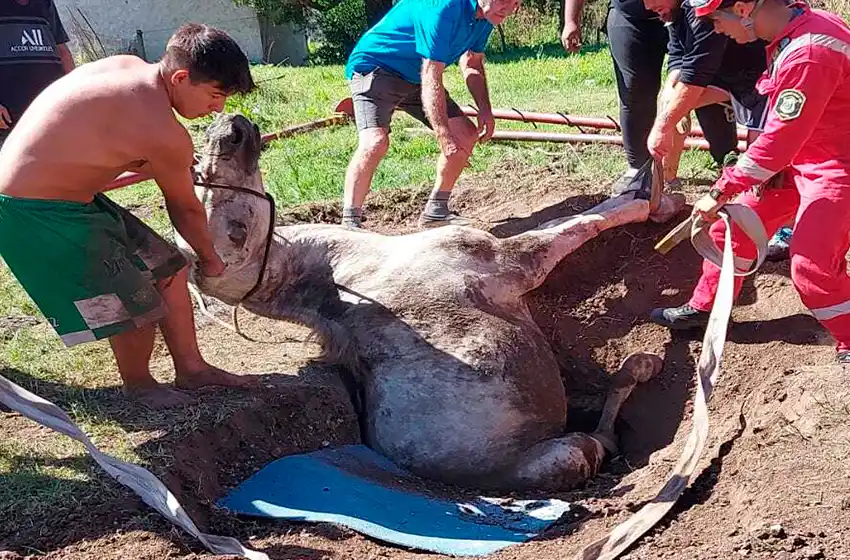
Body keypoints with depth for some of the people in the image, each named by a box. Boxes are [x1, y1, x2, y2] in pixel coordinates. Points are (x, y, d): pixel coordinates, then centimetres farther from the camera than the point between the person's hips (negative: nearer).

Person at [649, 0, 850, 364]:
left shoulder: (808, 54, -31)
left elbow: (779, 140, -28)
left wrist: (721, 191, -21)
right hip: (797, 161, 9)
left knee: (811, 266, -16)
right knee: (734, 223, 10)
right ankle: (703, 308, 28)